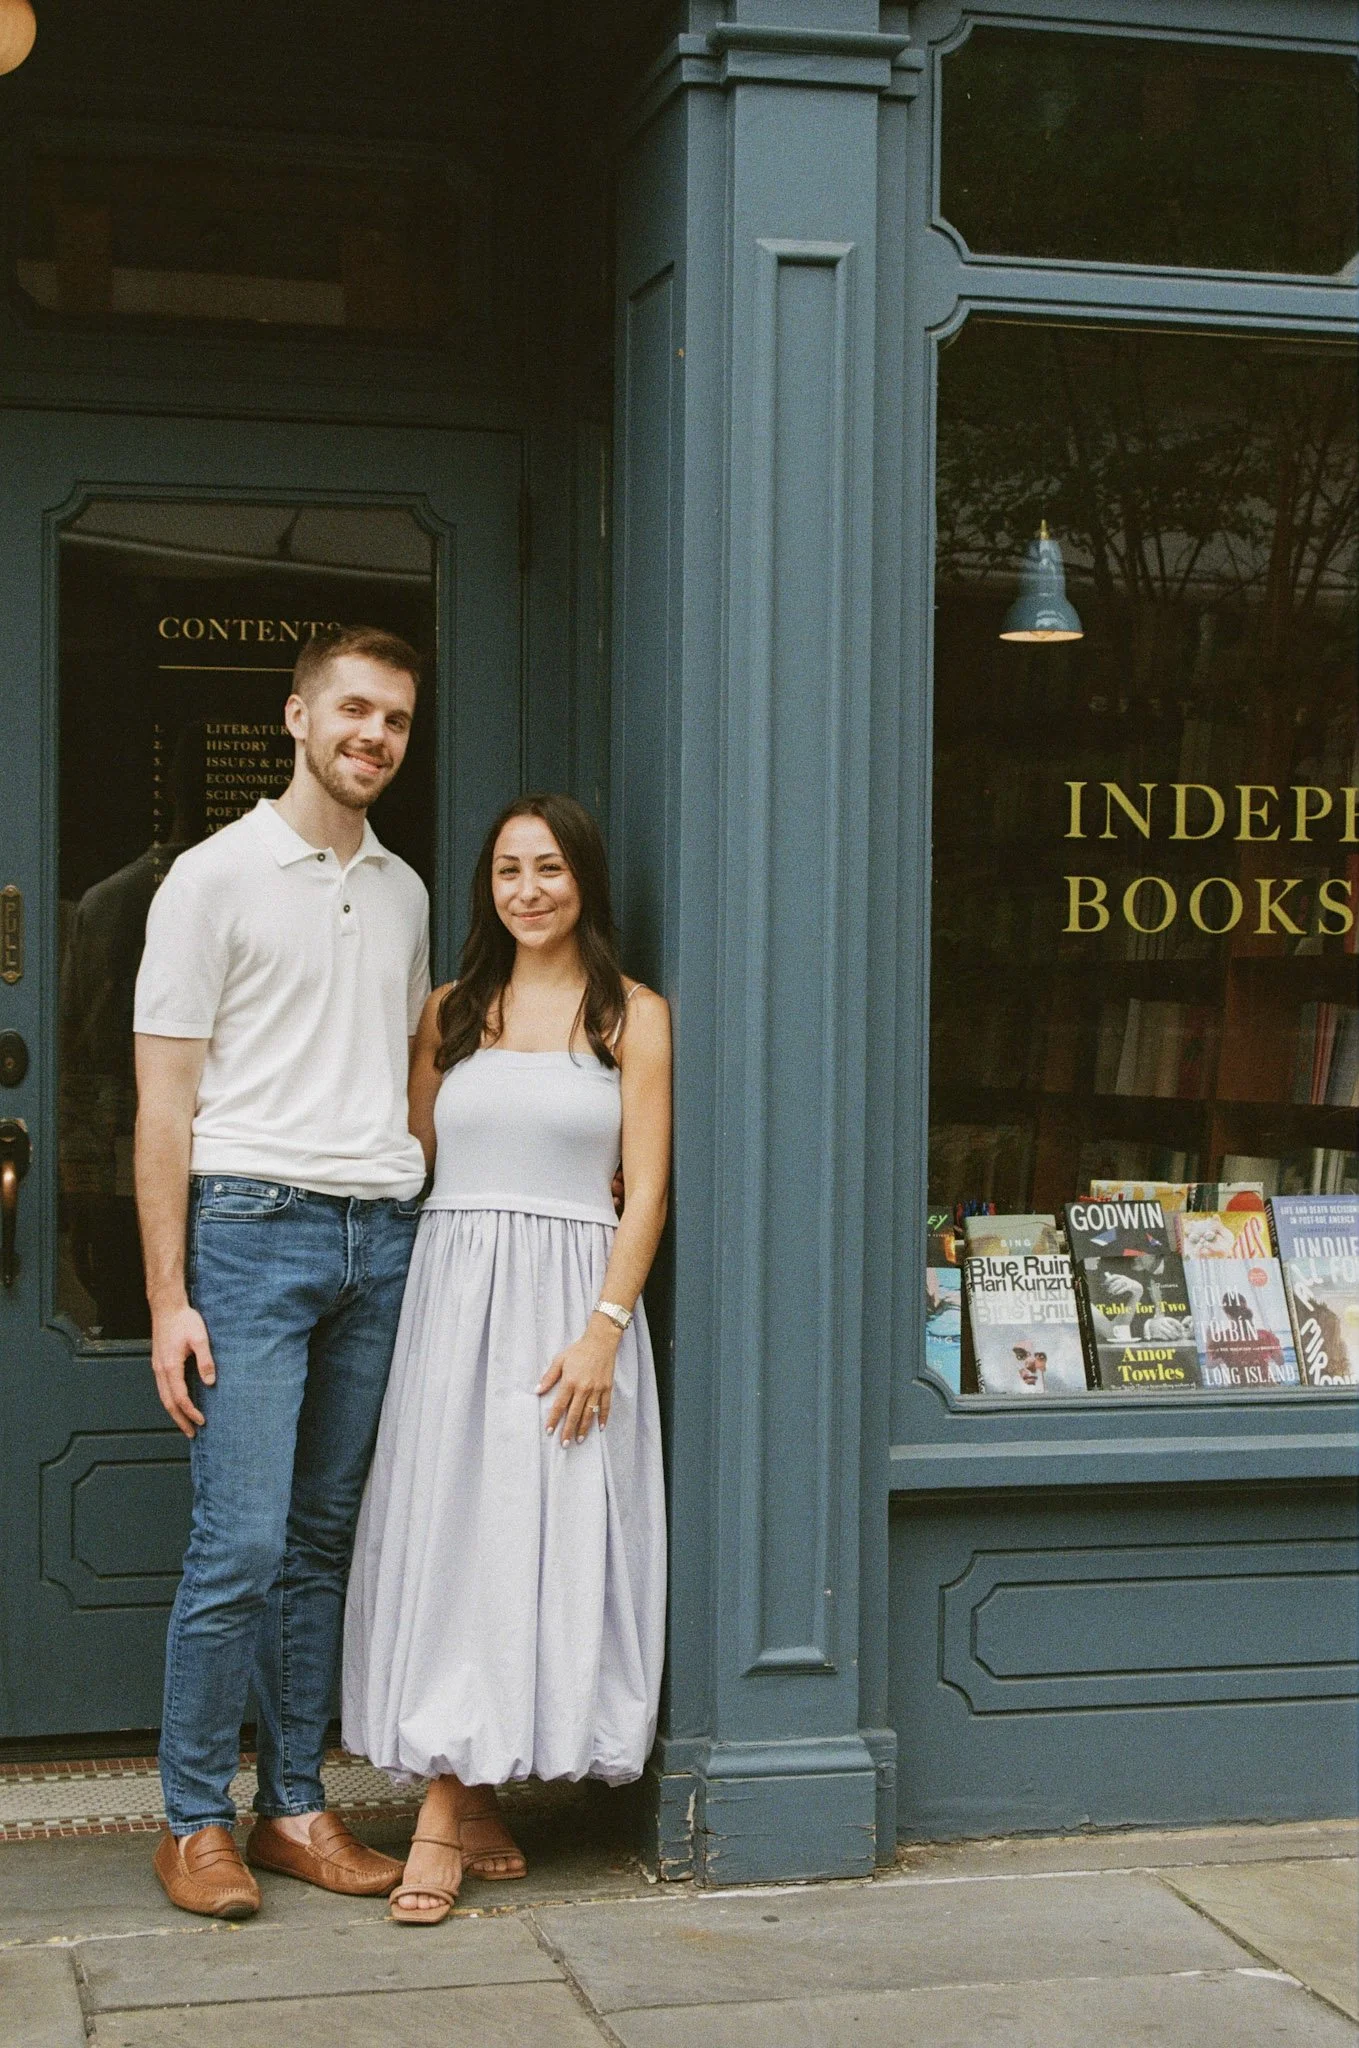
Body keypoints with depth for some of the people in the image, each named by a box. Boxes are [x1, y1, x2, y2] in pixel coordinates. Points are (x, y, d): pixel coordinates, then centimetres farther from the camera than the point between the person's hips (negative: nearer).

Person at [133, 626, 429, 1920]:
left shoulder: (404, 894, 16)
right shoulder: (215, 878, -1)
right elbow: (164, 1101, -4)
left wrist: (426, 1226, 10)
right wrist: (169, 1300, -10)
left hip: (383, 1235, 5)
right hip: (255, 1227, -5)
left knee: (325, 1540, 9)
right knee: (240, 1544, -8)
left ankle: (293, 1806, 17)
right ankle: (194, 1821, 5)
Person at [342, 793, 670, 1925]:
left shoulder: (635, 1016, 3)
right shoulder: (451, 1012, 13)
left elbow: (646, 1192, -2)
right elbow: (410, 1166, 14)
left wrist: (603, 1331, -12)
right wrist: (390, 1307, 3)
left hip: (572, 1298, -2)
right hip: (451, 1290, 3)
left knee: (544, 1530, -4)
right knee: (446, 1529, -2)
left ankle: (449, 1811, 2)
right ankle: (472, 1806, 4)